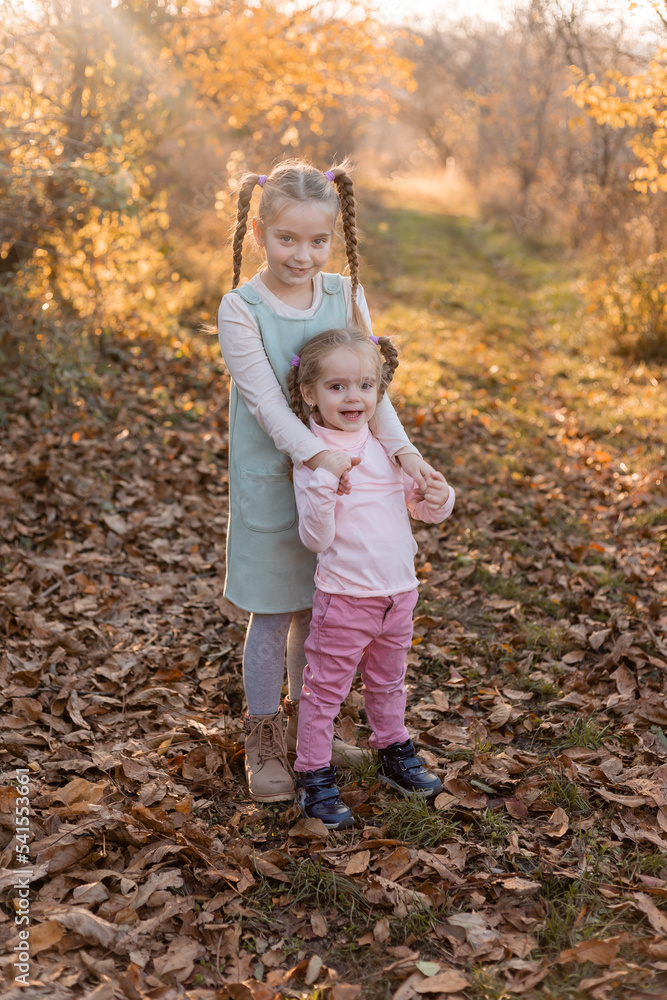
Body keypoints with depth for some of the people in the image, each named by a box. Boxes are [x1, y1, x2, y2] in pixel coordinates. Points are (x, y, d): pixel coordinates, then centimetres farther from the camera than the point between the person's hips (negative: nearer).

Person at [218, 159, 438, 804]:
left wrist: (399, 446, -18)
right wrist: (315, 455, -31)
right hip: (270, 480, -4)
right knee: (272, 615, 6)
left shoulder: (345, 296, 0)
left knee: (318, 607, 15)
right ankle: (264, 743, 24)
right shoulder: (240, 309, -11)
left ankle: (304, 721, 37)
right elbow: (266, 399, -19)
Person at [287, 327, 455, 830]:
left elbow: (419, 505, 14)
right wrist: (326, 479, -33)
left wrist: (439, 497, -9)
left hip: (399, 592, 6)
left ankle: (395, 753, 44)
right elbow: (316, 538, -21)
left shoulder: (384, 448, 3)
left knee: (388, 680, 24)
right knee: (325, 688, 5)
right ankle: (314, 778, 21)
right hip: (344, 596, -6)